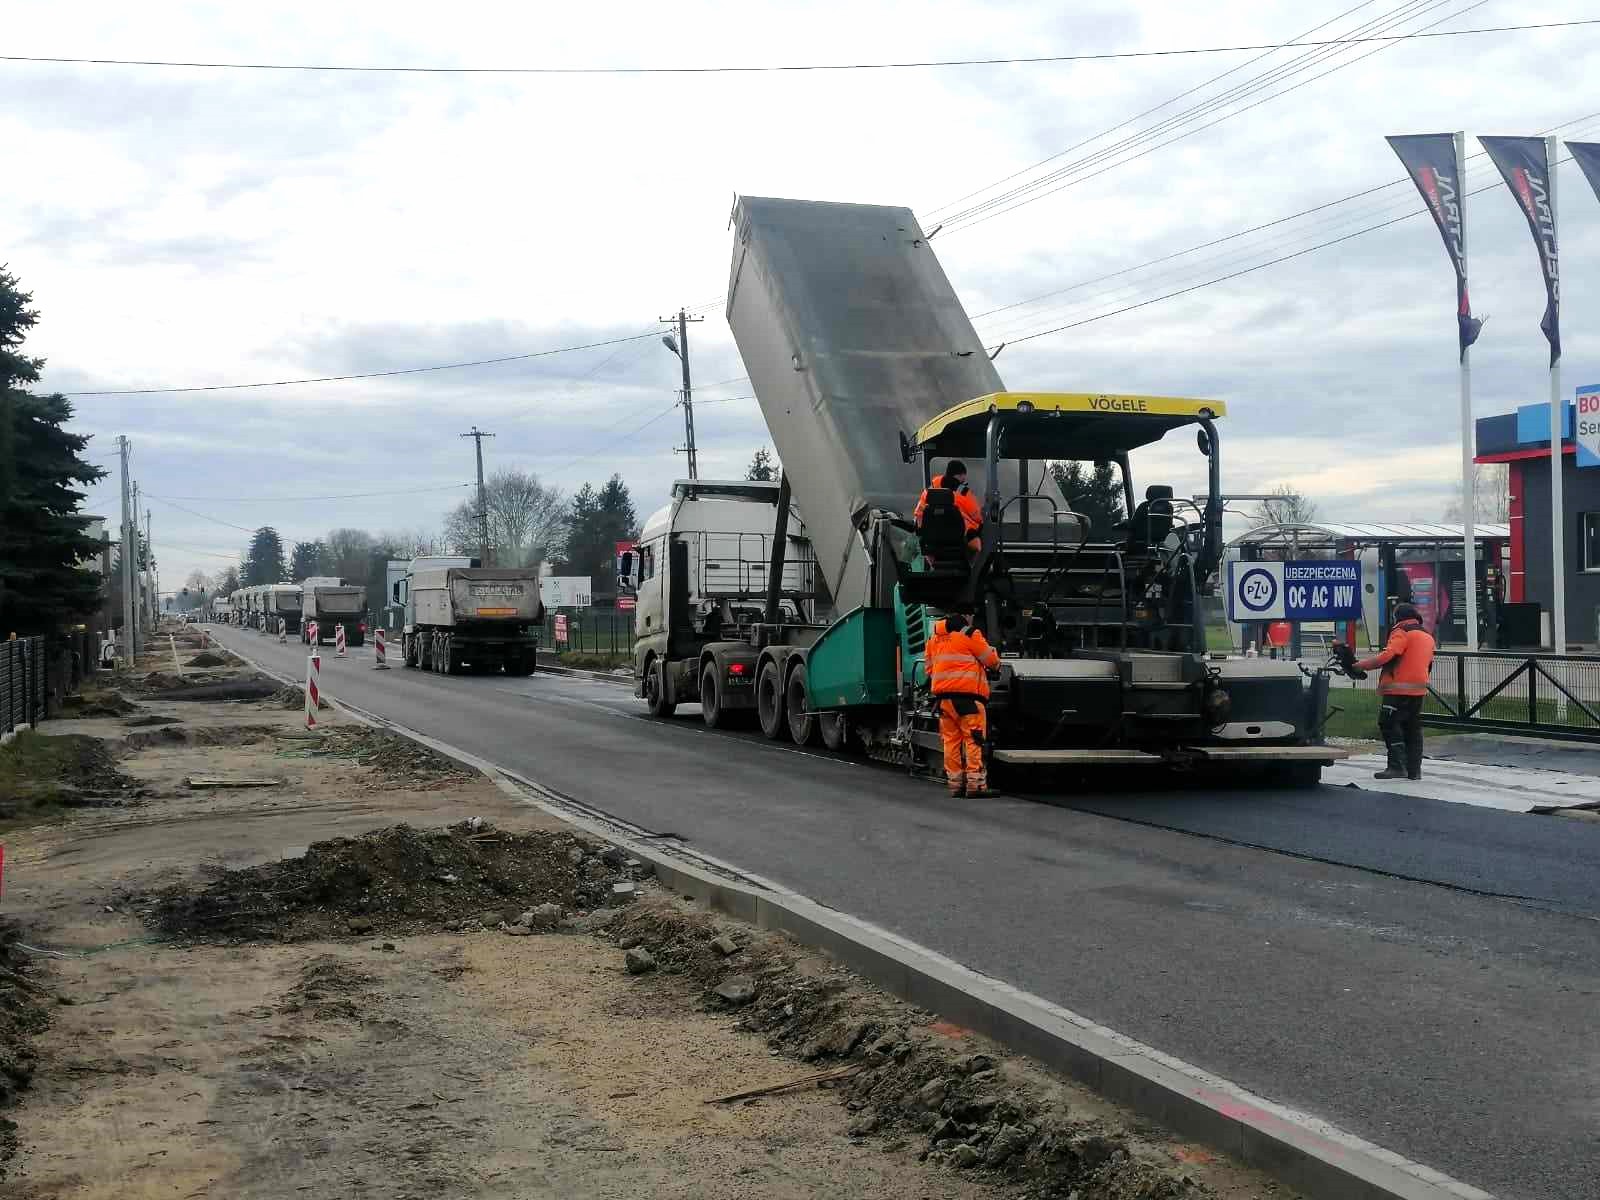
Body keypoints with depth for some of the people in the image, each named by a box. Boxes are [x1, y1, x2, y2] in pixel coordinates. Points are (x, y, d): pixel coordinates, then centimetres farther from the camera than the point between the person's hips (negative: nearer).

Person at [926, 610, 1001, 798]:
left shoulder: (933, 639, 17)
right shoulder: (969, 635, -4)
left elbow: (930, 669, 22)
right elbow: (992, 661, 2)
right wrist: (996, 665, 23)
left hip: (942, 695, 7)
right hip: (967, 695, -7)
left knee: (951, 739, 9)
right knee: (974, 739, -6)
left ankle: (955, 783, 9)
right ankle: (975, 784, -10)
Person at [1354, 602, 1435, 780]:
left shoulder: (1402, 632, -8)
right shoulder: (1428, 636, 20)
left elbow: (1388, 655, -21)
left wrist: (1364, 664, -19)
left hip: (1398, 689, -9)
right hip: (1419, 689, 9)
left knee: (1389, 725, -8)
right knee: (1413, 729, 13)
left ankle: (1397, 766, -17)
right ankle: (1414, 769, 13)